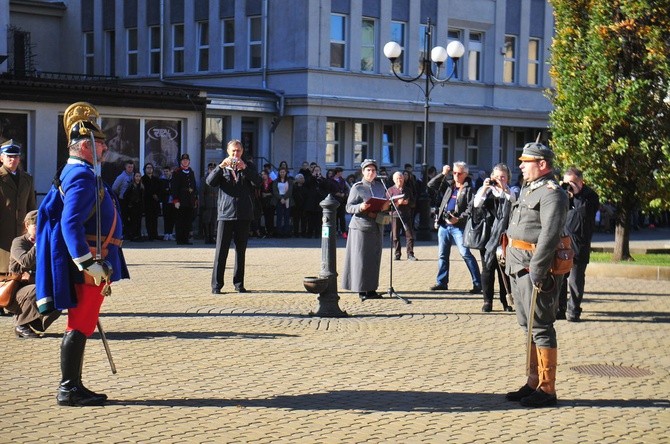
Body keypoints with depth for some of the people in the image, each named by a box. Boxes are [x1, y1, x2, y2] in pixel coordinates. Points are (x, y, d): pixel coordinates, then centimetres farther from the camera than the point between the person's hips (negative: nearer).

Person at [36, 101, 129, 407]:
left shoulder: (73, 173, 17)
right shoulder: (83, 176, -16)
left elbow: (47, 211, 25)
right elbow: (71, 223, -26)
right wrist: (88, 262, -29)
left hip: (87, 261, 10)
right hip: (88, 260, -10)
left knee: (81, 326, 13)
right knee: (81, 326, -6)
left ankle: (72, 387, 19)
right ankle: (69, 390, -1)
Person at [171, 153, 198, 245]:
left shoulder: (191, 173, 16)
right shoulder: (177, 173, -2)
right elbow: (174, 188, -7)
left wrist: (195, 199, 15)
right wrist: (176, 200, -14)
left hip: (190, 202, 6)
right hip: (181, 202, -6)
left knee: (188, 221, 5)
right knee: (179, 222, -4)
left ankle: (186, 239, 11)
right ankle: (179, 240, -1)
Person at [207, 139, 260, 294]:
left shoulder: (248, 166, 11)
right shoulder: (222, 168, 10)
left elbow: (257, 182, -5)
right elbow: (210, 181, -6)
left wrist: (244, 168, -16)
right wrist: (221, 166, -17)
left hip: (244, 215, 1)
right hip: (225, 214, -1)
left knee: (241, 250, 7)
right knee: (221, 251, -4)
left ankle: (239, 283, 14)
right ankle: (216, 284, -2)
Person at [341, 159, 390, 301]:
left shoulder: (380, 187, 12)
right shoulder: (357, 188, -3)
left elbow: (385, 205, 19)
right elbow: (349, 207, -5)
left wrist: (386, 207, -5)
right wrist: (360, 207, -24)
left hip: (377, 227, 5)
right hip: (361, 227, -5)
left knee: (374, 258, 6)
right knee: (361, 258, -5)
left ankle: (371, 289, 12)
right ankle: (361, 289, -1)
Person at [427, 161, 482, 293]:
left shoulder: (468, 189, -3)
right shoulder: (448, 185, 14)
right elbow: (431, 185, 12)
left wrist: (459, 218, -21)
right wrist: (443, 174, 3)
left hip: (458, 226, -6)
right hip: (444, 225, 6)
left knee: (465, 254, -11)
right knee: (442, 255, 11)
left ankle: (477, 283, -10)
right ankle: (441, 282, 20)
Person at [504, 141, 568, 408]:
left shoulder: (551, 193, -14)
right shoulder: (528, 190, 18)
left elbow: (549, 235, -22)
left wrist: (536, 272, -25)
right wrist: (510, 260, 17)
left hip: (535, 270, -10)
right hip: (519, 267, 10)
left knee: (541, 328, -6)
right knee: (529, 326, 15)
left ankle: (547, 390, -1)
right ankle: (534, 382, 23)